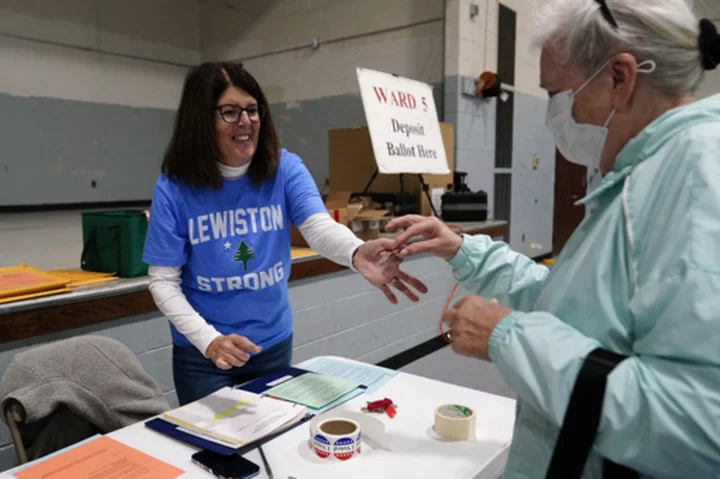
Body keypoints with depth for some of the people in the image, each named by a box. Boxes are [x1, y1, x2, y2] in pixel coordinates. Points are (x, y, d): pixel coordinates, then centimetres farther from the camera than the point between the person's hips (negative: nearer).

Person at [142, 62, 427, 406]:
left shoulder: (285, 168, -10)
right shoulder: (175, 187, -14)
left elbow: (320, 226, -27)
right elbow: (163, 281, -12)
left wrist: (357, 254, -50)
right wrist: (209, 340, -26)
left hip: (274, 344, 2)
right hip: (202, 354, -2)